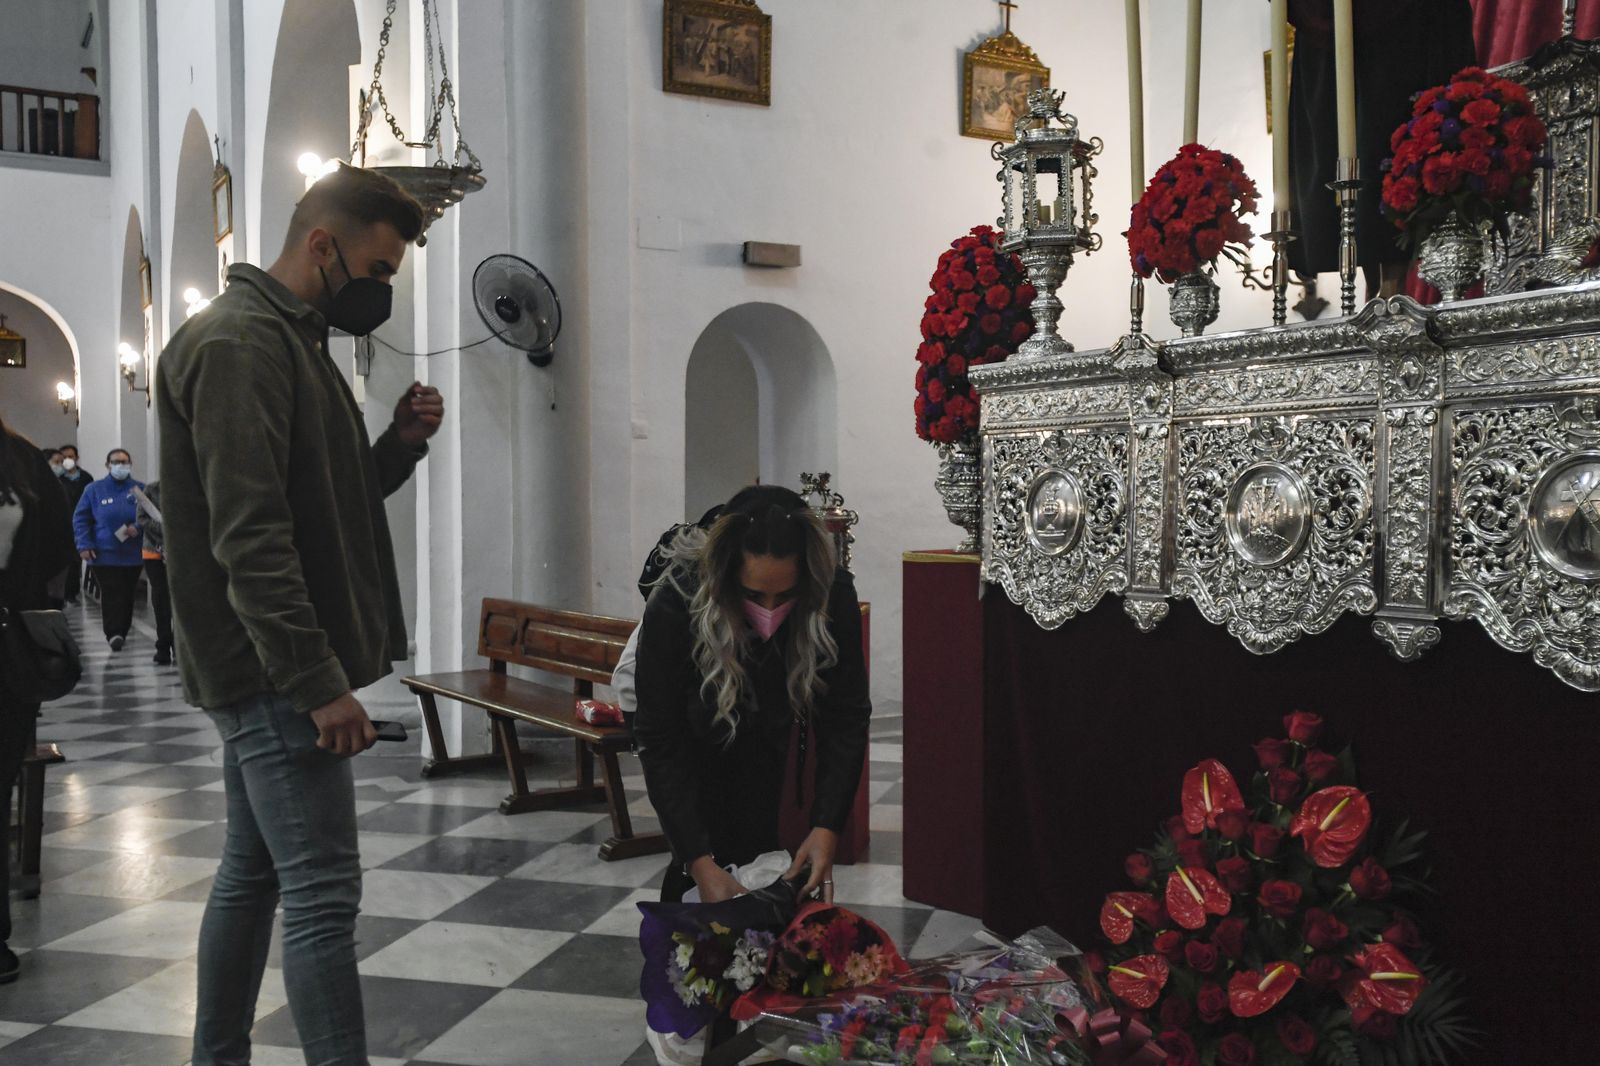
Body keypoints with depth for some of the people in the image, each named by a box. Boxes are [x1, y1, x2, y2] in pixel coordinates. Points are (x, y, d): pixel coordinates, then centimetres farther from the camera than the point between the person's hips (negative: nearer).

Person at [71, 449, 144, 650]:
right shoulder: (95, 490, 4)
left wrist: (138, 528, -14)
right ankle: (113, 633, -9)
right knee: (110, 594, -10)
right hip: (104, 555, -1)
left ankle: (122, 632, 18)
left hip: (133, 555, 1)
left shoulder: (140, 489, 5)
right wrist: (84, 545, -4)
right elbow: (80, 518, 6)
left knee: (127, 594, 6)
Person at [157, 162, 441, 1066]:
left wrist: (400, 444, 4)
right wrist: (319, 681, -24)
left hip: (265, 676, 10)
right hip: (276, 674, -10)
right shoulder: (238, 341, -14)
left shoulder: (291, 340, 18)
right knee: (324, 896, -9)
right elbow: (249, 534, -22)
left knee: (252, 876, 17)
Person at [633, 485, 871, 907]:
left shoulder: (832, 595, -33)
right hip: (694, 732, -2)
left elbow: (845, 718, -24)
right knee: (701, 862, -9)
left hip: (764, 730, 2)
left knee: (756, 849, 2)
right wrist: (699, 861, -39)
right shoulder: (675, 601, -40)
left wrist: (826, 829, -35)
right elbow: (660, 740, -34)